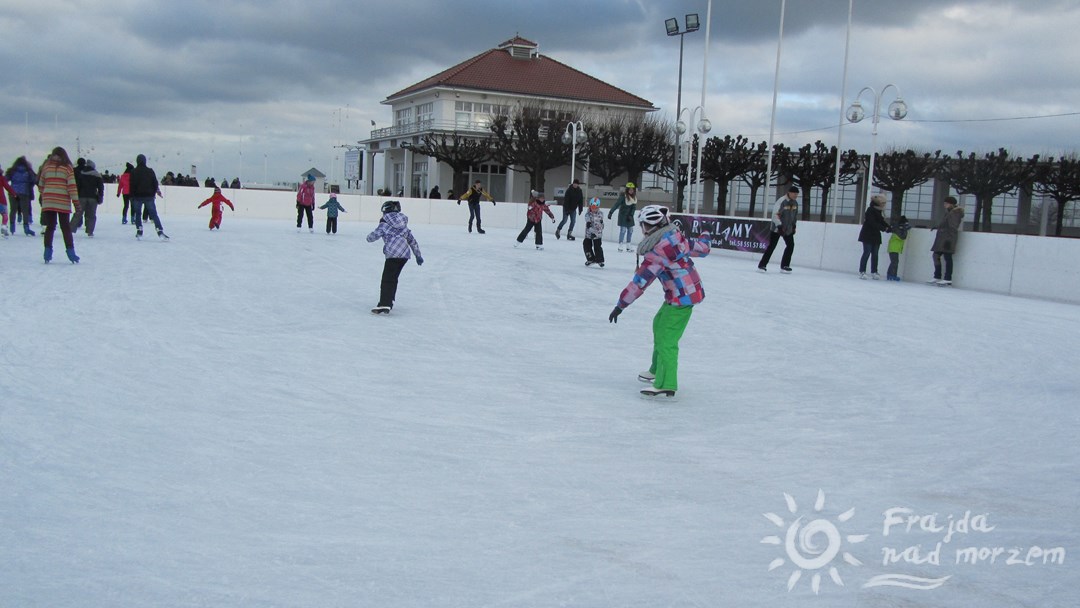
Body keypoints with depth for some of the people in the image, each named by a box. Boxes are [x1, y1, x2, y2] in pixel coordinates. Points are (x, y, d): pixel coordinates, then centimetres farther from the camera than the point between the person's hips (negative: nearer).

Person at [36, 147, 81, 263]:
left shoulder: (46, 166, 7)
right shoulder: (67, 167, -2)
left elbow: (41, 185, 11)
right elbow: (72, 186, -7)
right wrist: (76, 201, -6)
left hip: (48, 202, 2)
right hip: (63, 202, -2)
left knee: (50, 227, 7)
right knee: (65, 227, 5)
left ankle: (48, 253, 3)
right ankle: (70, 252, 4)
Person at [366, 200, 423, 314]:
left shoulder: (384, 224, 4)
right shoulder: (403, 225, 22)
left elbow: (372, 237, 2)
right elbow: (412, 240, 24)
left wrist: (369, 237, 27)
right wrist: (418, 255, 30)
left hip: (393, 254, -7)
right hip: (405, 254, 7)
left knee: (387, 280, -9)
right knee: (393, 278, 20)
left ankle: (384, 305, -20)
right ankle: (389, 302, 27)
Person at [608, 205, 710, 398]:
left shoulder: (656, 254, -23)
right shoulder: (676, 237, -3)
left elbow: (639, 283, -21)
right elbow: (701, 249, 12)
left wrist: (620, 305, -15)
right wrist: (704, 237, 36)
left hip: (681, 298, -9)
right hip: (693, 290, 9)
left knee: (666, 340, -10)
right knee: (659, 324, 23)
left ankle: (666, 385, -11)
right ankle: (657, 370, 37)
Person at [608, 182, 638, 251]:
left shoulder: (634, 196, 0)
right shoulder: (623, 196, -19)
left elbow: (634, 207, 1)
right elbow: (617, 204, -24)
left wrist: (631, 215, -8)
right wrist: (610, 212, -29)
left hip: (630, 215, 7)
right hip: (623, 214, -7)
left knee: (630, 229, 9)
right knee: (623, 229, -8)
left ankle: (628, 245, 18)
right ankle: (620, 245, 1)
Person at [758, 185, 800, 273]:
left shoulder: (795, 203, 5)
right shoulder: (781, 201, -19)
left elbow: (795, 215, 20)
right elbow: (775, 214, -23)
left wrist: (794, 225, 17)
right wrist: (779, 225, -29)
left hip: (788, 229, 8)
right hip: (777, 228, -7)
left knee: (791, 245, 4)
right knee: (772, 246, -9)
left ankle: (784, 266, 12)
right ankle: (762, 265, -3)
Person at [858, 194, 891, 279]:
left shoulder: (879, 211, 12)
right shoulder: (870, 210, -13)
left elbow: (881, 221, 13)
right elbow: (872, 223, -22)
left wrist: (889, 227, -4)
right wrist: (884, 228, -26)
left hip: (876, 236, 8)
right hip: (867, 235, -8)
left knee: (875, 254, 6)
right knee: (867, 253, -7)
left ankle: (874, 272, 9)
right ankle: (862, 272, -2)